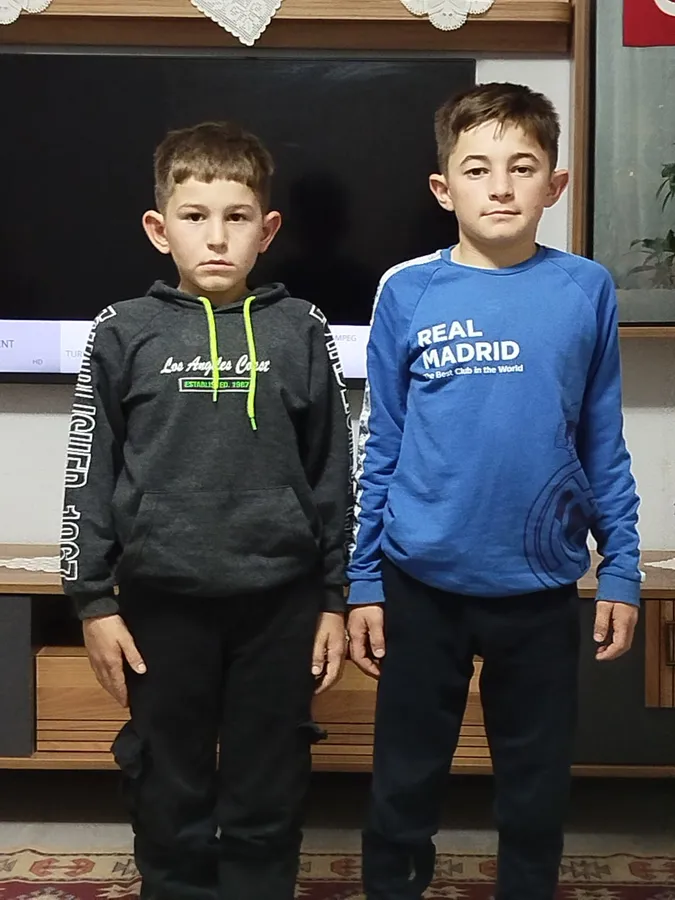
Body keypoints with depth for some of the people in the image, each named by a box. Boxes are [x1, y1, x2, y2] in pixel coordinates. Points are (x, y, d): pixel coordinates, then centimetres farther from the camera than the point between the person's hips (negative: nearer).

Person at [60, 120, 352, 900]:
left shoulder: (301, 332, 1)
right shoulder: (124, 334, -1)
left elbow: (333, 472, 4)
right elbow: (89, 475, 2)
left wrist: (335, 598, 3)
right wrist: (93, 600, -1)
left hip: (279, 600, 0)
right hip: (162, 601, 0)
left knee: (268, 800, 12)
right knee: (170, 798, 14)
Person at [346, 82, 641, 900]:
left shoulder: (586, 291, -2)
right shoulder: (407, 292, -4)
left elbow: (604, 445, 4)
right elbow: (379, 448, 0)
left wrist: (622, 571, 1)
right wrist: (362, 582, -1)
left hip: (541, 584, 1)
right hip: (422, 581, -1)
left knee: (537, 782, 16)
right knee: (406, 779, 14)